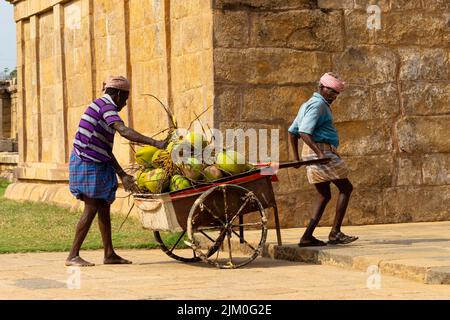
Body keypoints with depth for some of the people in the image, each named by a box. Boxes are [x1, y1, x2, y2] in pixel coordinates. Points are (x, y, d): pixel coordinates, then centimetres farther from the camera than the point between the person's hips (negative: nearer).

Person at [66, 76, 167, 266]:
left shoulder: (102, 107, 18)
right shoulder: (106, 106, -13)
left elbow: (106, 150, 19)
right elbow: (124, 131, -29)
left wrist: (122, 175, 17)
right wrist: (155, 143, -31)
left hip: (98, 166, 10)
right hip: (87, 165, -10)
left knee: (104, 208, 11)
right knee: (91, 209, -9)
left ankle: (109, 254, 15)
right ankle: (73, 256, -7)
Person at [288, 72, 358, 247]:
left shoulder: (308, 104, 21)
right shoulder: (318, 104, -10)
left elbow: (292, 131, 24)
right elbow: (304, 132, -23)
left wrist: (296, 157, 22)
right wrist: (320, 153, -30)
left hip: (313, 153, 10)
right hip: (323, 149, -10)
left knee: (324, 195, 12)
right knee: (346, 188, -3)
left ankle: (308, 236, 6)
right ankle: (335, 232, -5)